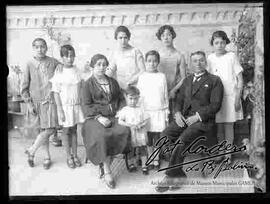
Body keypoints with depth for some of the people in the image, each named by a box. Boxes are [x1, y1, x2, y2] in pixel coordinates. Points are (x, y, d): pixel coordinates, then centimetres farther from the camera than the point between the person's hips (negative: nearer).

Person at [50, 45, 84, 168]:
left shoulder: (76, 71, 1)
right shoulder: (59, 73, -11)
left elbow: (80, 88, 8)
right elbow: (56, 92, -10)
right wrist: (60, 109, -13)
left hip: (76, 105, 3)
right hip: (65, 106, -3)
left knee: (74, 130, 12)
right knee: (66, 131, 8)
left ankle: (75, 155, 22)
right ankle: (69, 156, 19)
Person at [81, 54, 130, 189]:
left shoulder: (113, 82, 21)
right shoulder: (88, 84, 7)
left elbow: (121, 99, 22)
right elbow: (86, 106, -2)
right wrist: (99, 117, -17)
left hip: (114, 117, 4)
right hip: (95, 118, -3)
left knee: (124, 131, -29)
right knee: (101, 136, -36)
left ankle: (104, 165, -18)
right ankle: (107, 171, -24)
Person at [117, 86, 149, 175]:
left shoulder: (140, 109, 7)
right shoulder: (124, 110, 0)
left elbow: (145, 120, 7)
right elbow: (120, 121, -8)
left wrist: (141, 125, -14)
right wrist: (129, 125, -20)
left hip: (141, 133, 2)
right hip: (130, 134, -2)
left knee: (143, 149, 2)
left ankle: (144, 166, 11)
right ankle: (131, 164, 22)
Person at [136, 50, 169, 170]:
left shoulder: (162, 76, 4)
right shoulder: (142, 77, 3)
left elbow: (166, 96, 8)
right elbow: (138, 96, 6)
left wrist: (166, 114, 7)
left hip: (160, 111, 0)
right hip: (146, 111, 0)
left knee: (158, 137, 2)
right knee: (148, 138, 5)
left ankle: (156, 160, 14)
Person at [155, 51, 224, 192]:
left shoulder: (214, 81, 6)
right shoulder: (187, 80, 24)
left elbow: (215, 105, -4)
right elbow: (179, 100, 21)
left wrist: (197, 116, -15)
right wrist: (177, 113, -1)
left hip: (203, 120, -5)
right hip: (184, 117, 5)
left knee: (182, 140, -31)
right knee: (164, 136, -23)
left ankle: (170, 177, -22)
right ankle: (179, 175, -17)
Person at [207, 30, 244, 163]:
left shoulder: (231, 56, -5)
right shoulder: (210, 58, 4)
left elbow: (240, 80, -4)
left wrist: (237, 98, -9)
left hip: (230, 96, -3)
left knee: (228, 126, 1)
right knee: (219, 126, 8)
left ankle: (228, 155, 10)